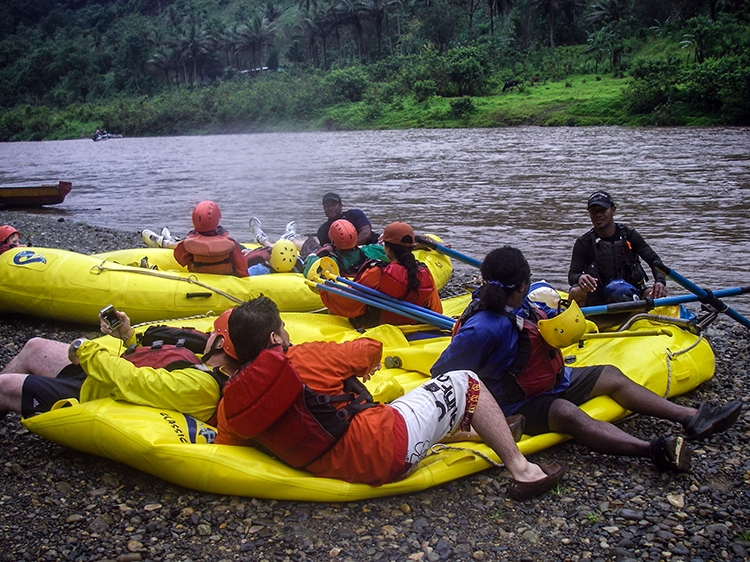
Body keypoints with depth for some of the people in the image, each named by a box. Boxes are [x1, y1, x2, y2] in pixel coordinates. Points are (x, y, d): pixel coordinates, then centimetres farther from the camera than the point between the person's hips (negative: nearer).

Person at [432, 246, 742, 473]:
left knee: (611, 376, 8)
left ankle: (693, 418, 5)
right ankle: (656, 450, -51)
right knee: (567, 413, -36)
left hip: (552, 380, 10)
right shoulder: (484, 328, -31)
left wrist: (575, 301, -3)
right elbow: (442, 375, -27)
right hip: (519, 405, -10)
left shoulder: (521, 305, -3)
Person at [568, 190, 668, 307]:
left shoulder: (629, 235, 1)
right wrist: (579, 278, -34)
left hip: (630, 295, 2)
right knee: (576, 293, -31)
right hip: (598, 299, -1)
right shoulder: (583, 243, -2)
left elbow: (654, 260, -4)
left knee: (655, 294, -27)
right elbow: (572, 274, -8)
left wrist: (660, 281, -25)